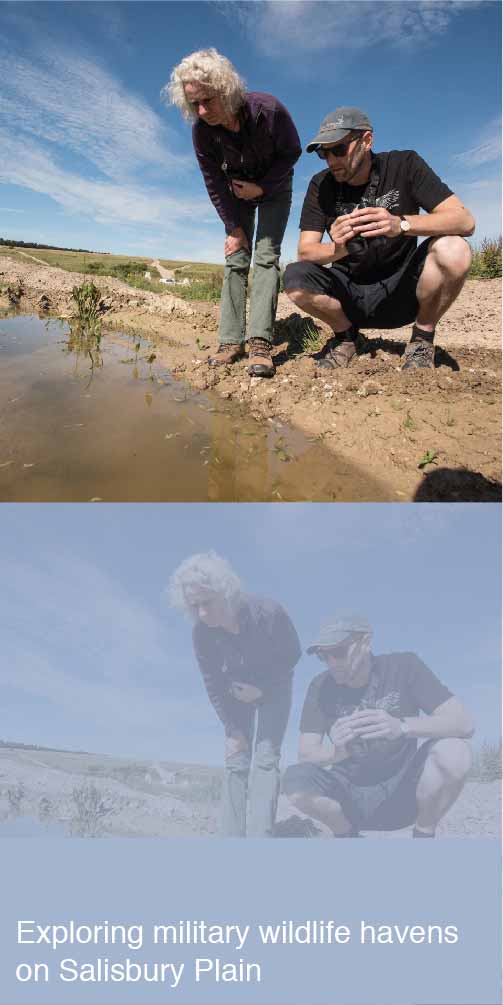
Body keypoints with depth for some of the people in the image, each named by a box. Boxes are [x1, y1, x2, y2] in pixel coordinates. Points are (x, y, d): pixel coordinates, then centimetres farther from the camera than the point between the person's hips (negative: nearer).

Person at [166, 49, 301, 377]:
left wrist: (262, 187, -21)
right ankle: (231, 340, -10)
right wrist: (235, 227, -12)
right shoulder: (202, 131, -24)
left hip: (274, 184, -2)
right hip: (236, 188, 2)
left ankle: (261, 341, -25)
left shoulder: (268, 109, -32)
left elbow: (292, 151, -16)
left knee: (267, 255, -17)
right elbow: (214, 183, -12)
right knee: (235, 258, -8)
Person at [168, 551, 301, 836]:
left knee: (266, 757, -14)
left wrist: (262, 686, -24)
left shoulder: (269, 612, -36)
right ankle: (233, 837, -2)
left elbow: (293, 653, -16)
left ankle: (260, 835, -16)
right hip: (236, 687, 2)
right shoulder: (202, 632, -27)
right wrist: (232, 730, -11)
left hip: (274, 684, -2)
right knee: (236, 762, -5)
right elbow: (213, 683, -13)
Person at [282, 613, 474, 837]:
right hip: (351, 794, 2)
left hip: (401, 790, -1)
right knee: (295, 780, -29)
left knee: (452, 751, -30)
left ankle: (423, 834, -5)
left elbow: (464, 723, -21)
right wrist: (337, 751, -36)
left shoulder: (403, 667, -13)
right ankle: (346, 834, 1)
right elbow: (306, 753, -11)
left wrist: (401, 726, -39)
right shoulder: (320, 686, -8)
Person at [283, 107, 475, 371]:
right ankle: (345, 335, 2)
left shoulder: (404, 165, -8)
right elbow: (305, 250, -10)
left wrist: (401, 224, -36)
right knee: (295, 278, -26)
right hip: (350, 293, 2)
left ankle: (422, 339, -6)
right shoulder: (321, 185, -2)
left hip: (400, 290, -2)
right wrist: (337, 249, -34)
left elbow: (465, 221, -18)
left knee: (453, 250, -29)